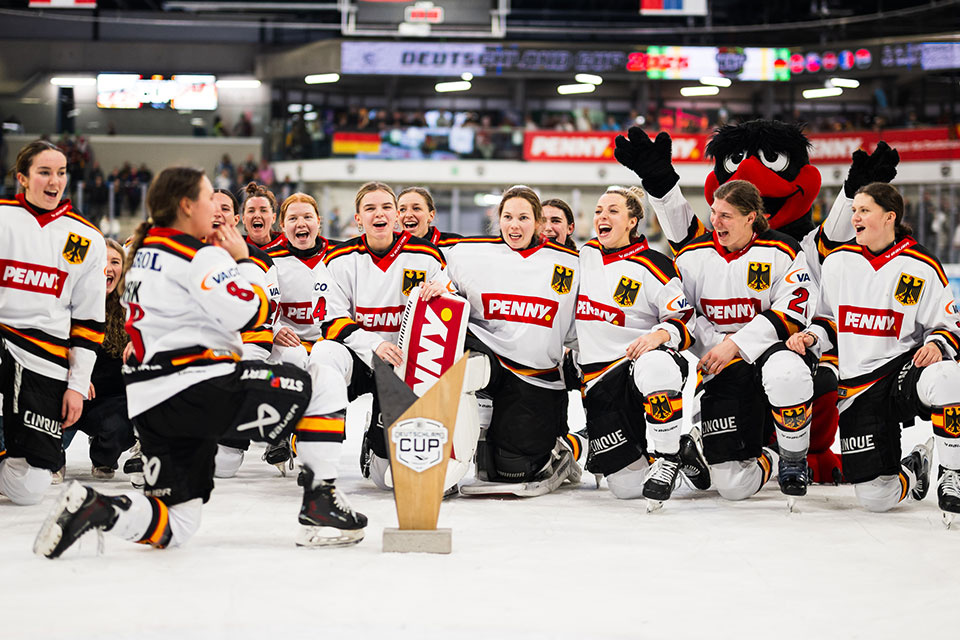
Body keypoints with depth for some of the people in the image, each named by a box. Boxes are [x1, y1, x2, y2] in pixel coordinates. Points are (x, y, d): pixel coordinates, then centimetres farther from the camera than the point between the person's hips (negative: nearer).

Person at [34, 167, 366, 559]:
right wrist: (242, 260, 0)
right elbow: (248, 313, -15)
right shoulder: (199, 254, -9)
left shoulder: (145, 250, 20)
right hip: (193, 386, -9)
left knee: (175, 527, 11)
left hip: (148, 406, 9)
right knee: (317, 390, 2)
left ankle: (93, 509, -11)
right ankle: (320, 508, -1)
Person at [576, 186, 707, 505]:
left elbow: (687, 321, -7)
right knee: (627, 486, -7)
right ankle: (682, 449, 24)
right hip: (599, 381, 4)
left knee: (656, 366, -45)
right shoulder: (585, 255, 10)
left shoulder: (654, 267, -6)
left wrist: (661, 335, -25)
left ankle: (669, 457, -25)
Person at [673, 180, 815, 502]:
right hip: (722, 372, 2)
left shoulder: (782, 252, -6)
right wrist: (718, 342, -10)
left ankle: (793, 463, -16)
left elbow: (790, 315, -12)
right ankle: (765, 461, 30)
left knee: (786, 374, -43)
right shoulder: (692, 256, 1)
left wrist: (736, 344, -18)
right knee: (733, 486, -10)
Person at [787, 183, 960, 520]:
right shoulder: (837, 261, 5)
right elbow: (827, 320, 16)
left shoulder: (921, 267, -4)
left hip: (907, 365, -2)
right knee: (874, 498, -8)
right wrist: (810, 337, -4)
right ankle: (913, 470, 30)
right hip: (857, 387, 3)